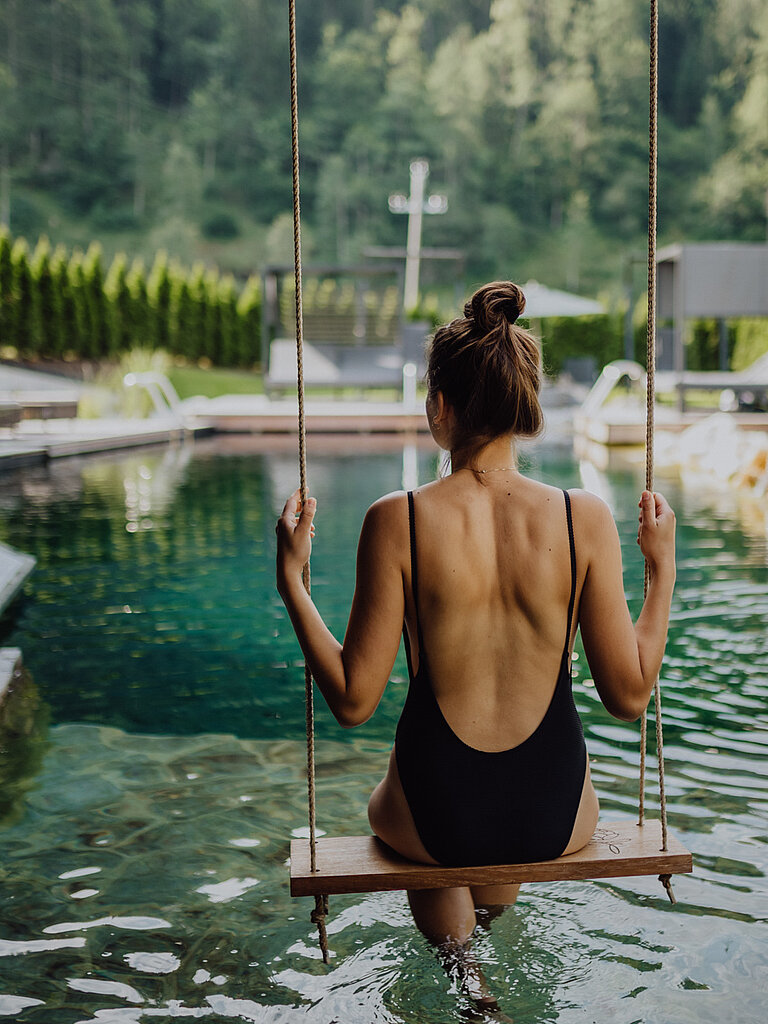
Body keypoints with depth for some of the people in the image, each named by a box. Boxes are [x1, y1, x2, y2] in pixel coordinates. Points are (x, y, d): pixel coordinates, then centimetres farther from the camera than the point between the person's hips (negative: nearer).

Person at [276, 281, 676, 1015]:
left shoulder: (397, 521, -18)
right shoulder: (585, 519, -14)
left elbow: (353, 701, -13)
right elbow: (629, 696, -7)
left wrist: (291, 578, -6)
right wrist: (662, 570, 3)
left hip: (437, 817, -2)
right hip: (559, 820, 2)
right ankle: (488, 923, 59)